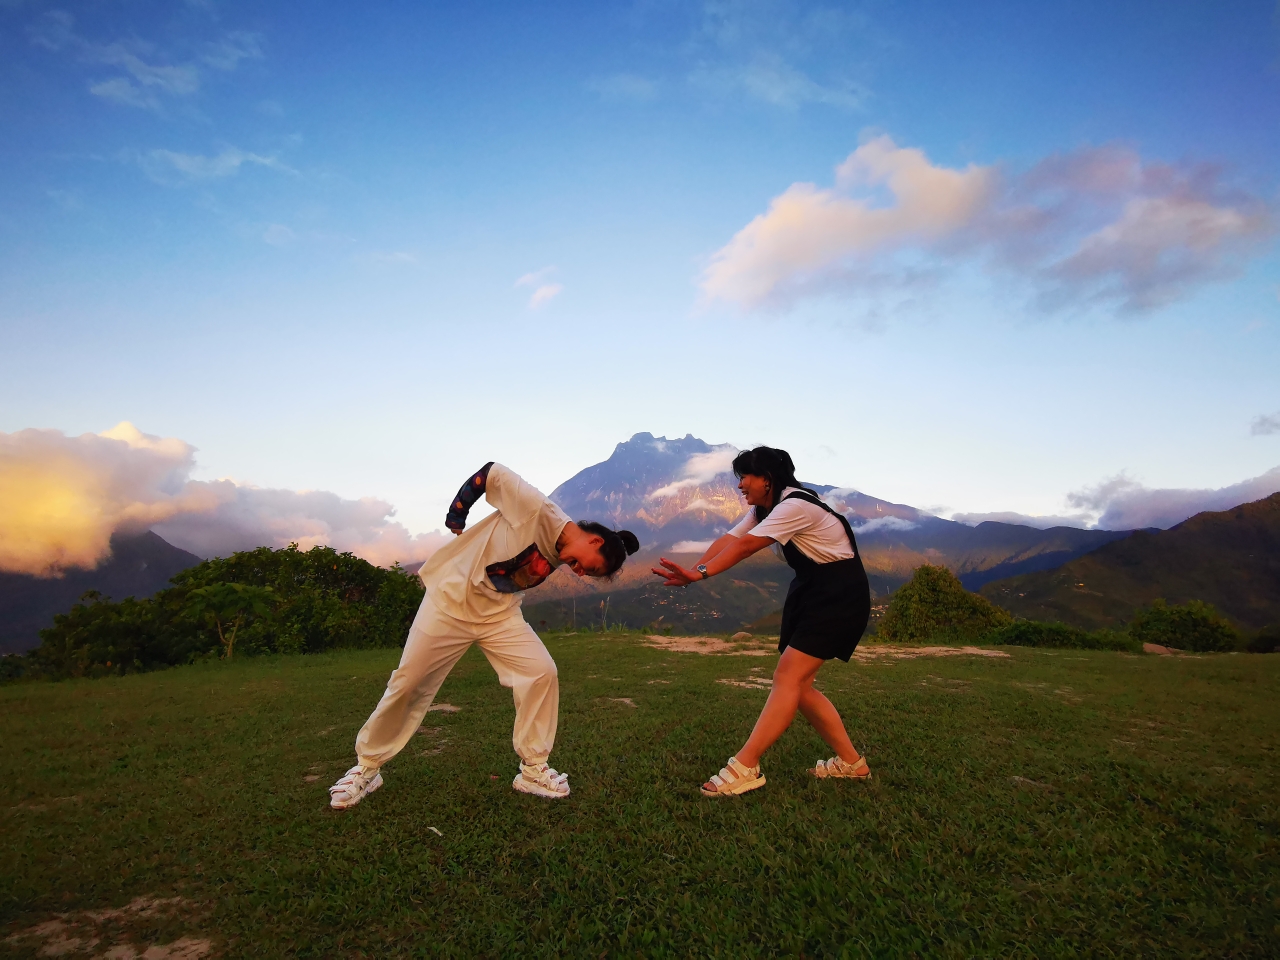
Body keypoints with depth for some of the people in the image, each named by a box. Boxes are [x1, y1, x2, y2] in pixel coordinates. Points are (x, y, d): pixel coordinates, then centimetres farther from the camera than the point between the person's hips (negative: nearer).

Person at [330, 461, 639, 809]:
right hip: (451, 601, -5)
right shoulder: (537, 510, -25)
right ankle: (366, 768, 26)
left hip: (500, 614, 6)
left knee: (542, 673, -9)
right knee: (408, 685, 2)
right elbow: (491, 473, -18)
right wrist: (455, 516, -11)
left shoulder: (560, 554, -2)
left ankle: (533, 770, 6)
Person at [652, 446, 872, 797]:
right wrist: (691, 572, -22)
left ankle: (744, 768, -15)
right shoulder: (763, 509, 7)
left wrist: (700, 574, -34)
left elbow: (744, 547, -30)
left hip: (841, 595, -9)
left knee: (789, 677, -15)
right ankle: (850, 762, 19)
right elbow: (727, 540, -7)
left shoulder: (796, 505, -22)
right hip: (809, 591, 9)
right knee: (797, 683, 6)